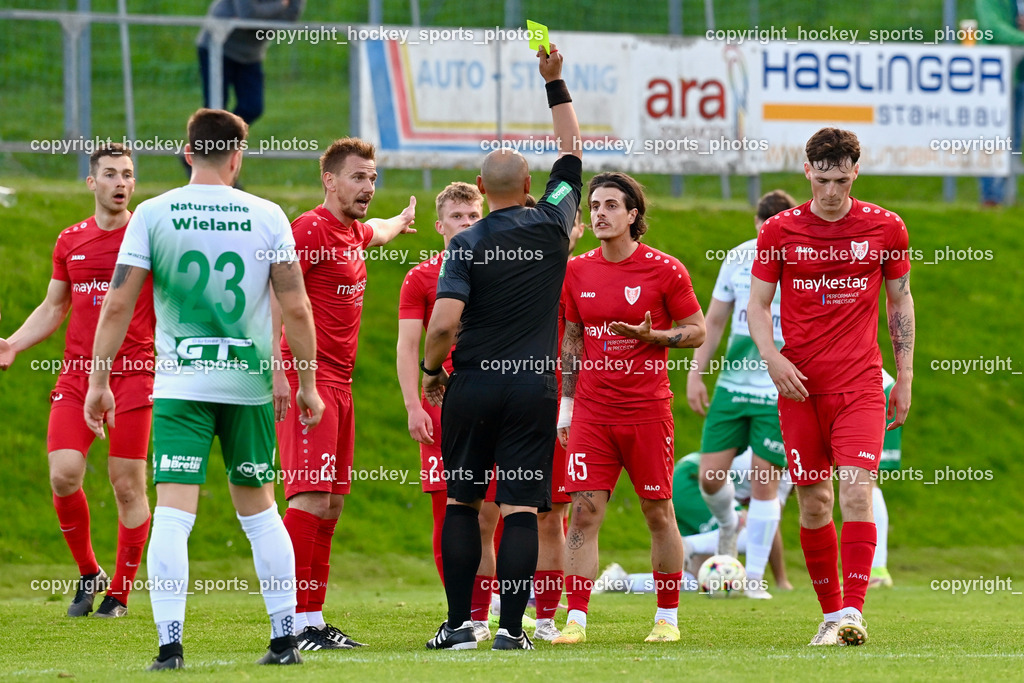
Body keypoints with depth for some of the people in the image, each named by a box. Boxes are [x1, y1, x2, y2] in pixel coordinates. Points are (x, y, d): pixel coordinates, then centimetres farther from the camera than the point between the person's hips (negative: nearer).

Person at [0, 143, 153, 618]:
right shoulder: (70, 241, 12)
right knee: (63, 474, -10)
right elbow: (53, 309, 20)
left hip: (132, 374, -3)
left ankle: (119, 593, 9)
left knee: (127, 485, -3)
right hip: (77, 374, 3)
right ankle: (88, 574, 10)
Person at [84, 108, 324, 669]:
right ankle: (284, 639, 17)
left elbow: (118, 304, -4)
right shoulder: (267, 217, 1)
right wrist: (307, 383, 10)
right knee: (259, 508, 14)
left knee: (172, 513, -6)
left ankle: (170, 644, -16)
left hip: (179, 386, -2)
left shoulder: (153, 214, -1)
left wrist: (99, 380, 3)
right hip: (249, 385, 2)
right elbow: (296, 308, 0)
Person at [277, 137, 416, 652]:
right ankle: (297, 623, -19)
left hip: (339, 380, 10)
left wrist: (402, 221, 66)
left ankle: (314, 617, 14)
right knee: (311, 497, -16)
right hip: (307, 377, -10)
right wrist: (281, 370, -34)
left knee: (331, 502, 10)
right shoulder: (311, 230, -13)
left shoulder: (353, 232, 17)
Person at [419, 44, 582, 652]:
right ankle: (511, 627, -7)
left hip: (472, 386, -1)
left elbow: (445, 321, -15)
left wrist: (431, 368, 3)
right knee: (521, 508, -1)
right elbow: (572, 150, 16)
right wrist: (555, 81, 20)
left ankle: (459, 624, 8)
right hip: (533, 386, 1)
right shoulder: (552, 225, 1)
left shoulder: (467, 244, -5)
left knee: (462, 501, 11)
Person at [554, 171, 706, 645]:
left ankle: (667, 618, 16)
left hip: (647, 409, -3)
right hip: (592, 411, 3)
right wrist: (566, 405, 12)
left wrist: (650, 336, -16)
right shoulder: (578, 272, 7)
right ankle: (576, 620, -6)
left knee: (658, 513, 4)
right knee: (584, 513, -6)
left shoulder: (664, 270, -4)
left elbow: (696, 331, 1)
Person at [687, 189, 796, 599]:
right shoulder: (738, 259, 4)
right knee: (710, 476, -2)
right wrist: (695, 373, 5)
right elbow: (714, 321, 12)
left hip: (781, 394, -3)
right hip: (733, 385, 3)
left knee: (765, 483, -4)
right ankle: (728, 524, 32)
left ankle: (754, 577, 6)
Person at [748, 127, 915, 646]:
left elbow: (900, 300, 13)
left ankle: (852, 613, -20)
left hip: (859, 384, -1)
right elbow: (757, 305, 7)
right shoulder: (780, 231, 3)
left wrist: (905, 377, 10)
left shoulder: (885, 228, 3)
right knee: (813, 502, 5)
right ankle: (831, 612, 16)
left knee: (856, 492, -16)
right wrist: (772, 357, -11)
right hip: (798, 385, 1)